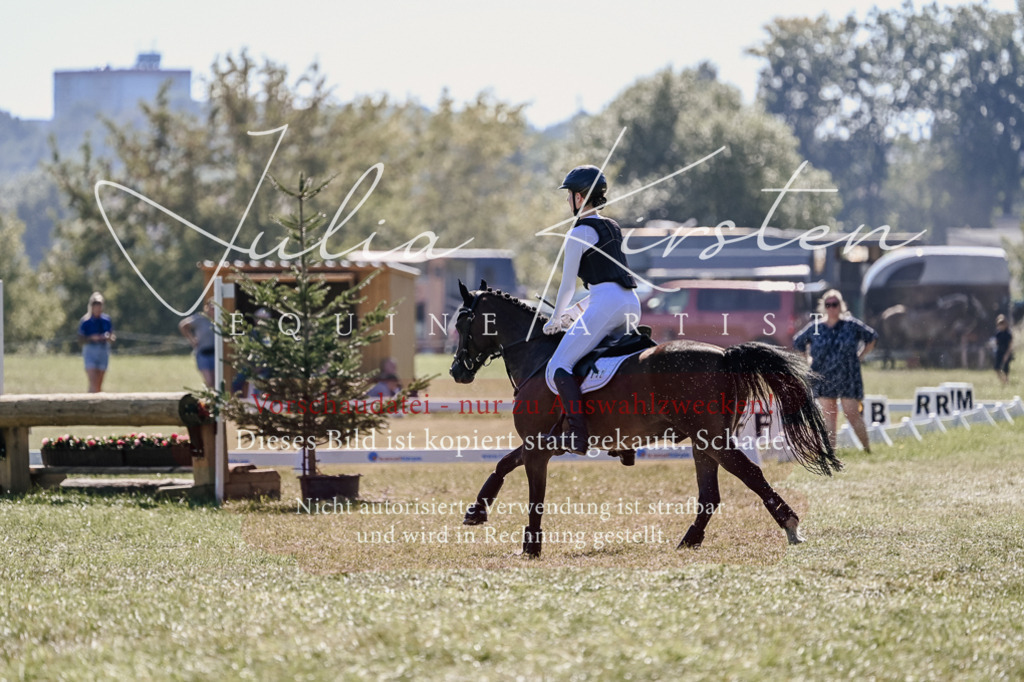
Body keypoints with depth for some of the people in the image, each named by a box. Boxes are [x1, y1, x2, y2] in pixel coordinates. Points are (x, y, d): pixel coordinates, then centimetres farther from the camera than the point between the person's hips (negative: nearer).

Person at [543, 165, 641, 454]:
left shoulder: (579, 233, -2)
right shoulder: (613, 228, 23)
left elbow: (568, 285, -2)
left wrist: (555, 320, 13)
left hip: (606, 303, -9)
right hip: (632, 303, 9)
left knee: (559, 367, -10)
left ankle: (577, 435, -25)